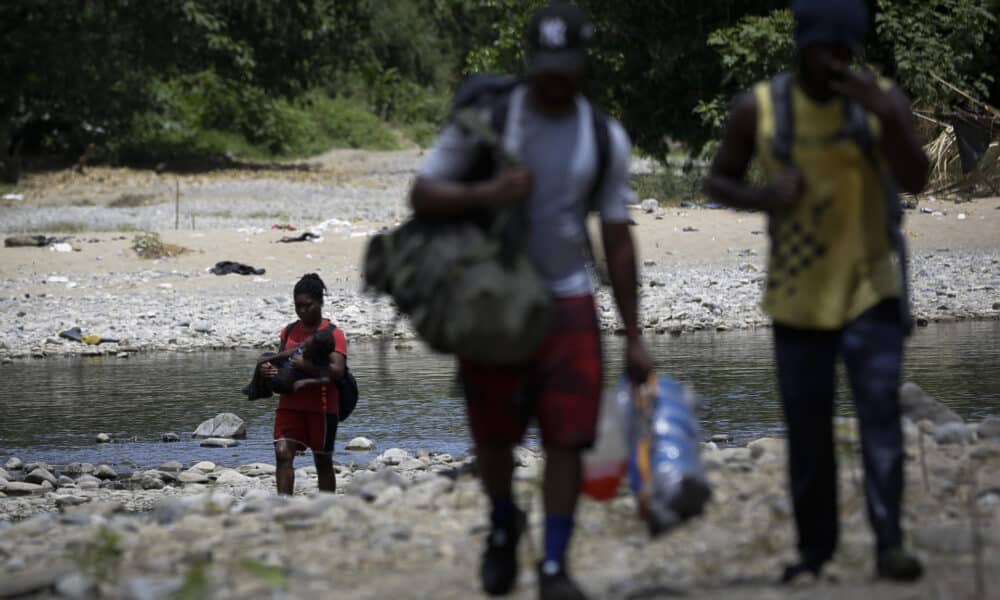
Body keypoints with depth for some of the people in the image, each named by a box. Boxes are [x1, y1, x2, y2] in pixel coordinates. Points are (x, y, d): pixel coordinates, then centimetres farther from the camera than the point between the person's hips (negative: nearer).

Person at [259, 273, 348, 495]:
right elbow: (280, 359, 15)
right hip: (290, 404, 4)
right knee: (282, 453, -13)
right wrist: (267, 368, -8)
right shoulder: (290, 331, 12)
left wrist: (306, 365, -27)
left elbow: (337, 371, -17)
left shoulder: (333, 333, -5)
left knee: (323, 461, 6)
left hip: (322, 406, -4)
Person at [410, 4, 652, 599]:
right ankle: (503, 526, 34)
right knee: (493, 437, 6)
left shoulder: (606, 139, 1)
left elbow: (618, 240, 5)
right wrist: (484, 195, -27)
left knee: (566, 438, -7)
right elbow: (422, 194, -8)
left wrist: (634, 336, 4)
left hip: (568, 300, 1)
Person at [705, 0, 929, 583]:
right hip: (798, 296, 2)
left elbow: (917, 179, -17)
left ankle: (889, 543, -19)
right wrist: (763, 197, -15)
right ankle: (815, 545, 20)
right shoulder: (758, 109, -4)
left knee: (880, 410, -15)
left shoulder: (883, 99, -6)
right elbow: (719, 181, 6)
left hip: (871, 291, -2)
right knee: (807, 430, 7)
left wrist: (887, 117, -33)